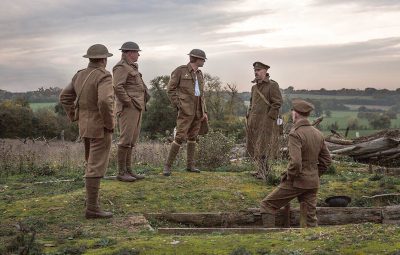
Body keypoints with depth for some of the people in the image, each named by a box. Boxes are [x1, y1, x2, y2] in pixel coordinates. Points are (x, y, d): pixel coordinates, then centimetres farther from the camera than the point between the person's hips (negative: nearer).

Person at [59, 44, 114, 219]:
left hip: (86, 126, 8)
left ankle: (91, 196, 34)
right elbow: (105, 101, -33)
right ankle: (92, 208, -6)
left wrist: (75, 118, 17)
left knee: (92, 162, 24)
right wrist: (109, 124, -19)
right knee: (96, 167, -7)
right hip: (100, 128, -8)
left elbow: (65, 97, 15)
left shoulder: (80, 76, 8)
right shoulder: (104, 76, -17)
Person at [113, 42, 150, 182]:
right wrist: (128, 102, -19)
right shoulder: (121, 67, -11)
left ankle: (128, 170, 15)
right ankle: (121, 173, -2)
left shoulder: (131, 67, 20)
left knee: (132, 139, 10)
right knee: (126, 139, -8)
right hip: (128, 108, -10)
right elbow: (117, 87, -23)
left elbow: (140, 85, 33)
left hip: (137, 109, 10)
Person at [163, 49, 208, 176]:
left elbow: (201, 95, 16)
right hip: (186, 109, -7)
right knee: (180, 137, -12)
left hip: (198, 110, 7)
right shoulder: (180, 70, -8)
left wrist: (204, 112, 7)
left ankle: (190, 165, 19)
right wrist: (179, 106, -15)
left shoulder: (199, 74, 13)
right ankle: (167, 166, -6)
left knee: (192, 137, 11)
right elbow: (170, 89, -8)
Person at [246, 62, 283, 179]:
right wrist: (249, 116, 16)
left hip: (265, 121, -7)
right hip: (254, 121, 7)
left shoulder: (272, 85, -7)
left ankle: (262, 170, -2)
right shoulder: (254, 87, 16)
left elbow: (277, 103, -11)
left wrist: (269, 117, -14)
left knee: (262, 146, -8)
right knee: (253, 146, 9)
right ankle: (262, 168, 23)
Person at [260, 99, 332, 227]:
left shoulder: (295, 134, -17)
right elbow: (326, 159, 14)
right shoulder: (318, 133, 7)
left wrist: (289, 177, -11)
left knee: (267, 204, 6)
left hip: (296, 182, -7)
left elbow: (295, 162, -27)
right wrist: (315, 175, 17)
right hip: (313, 183, 7)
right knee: (311, 217, 12)